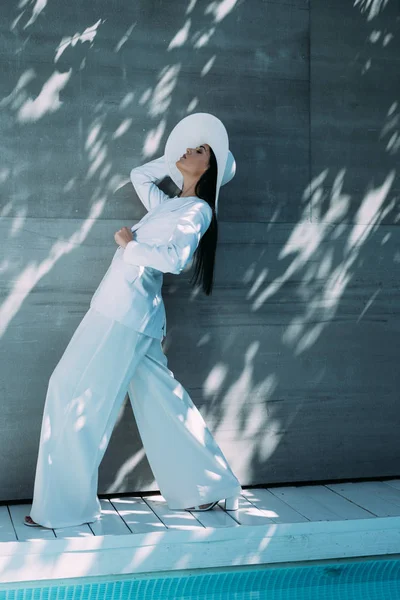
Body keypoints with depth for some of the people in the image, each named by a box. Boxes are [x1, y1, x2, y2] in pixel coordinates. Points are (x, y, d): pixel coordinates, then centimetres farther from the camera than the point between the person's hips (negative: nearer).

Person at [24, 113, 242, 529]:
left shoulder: (197, 210, -6)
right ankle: (207, 487, 20)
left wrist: (130, 244, -12)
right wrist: (175, 158, 28)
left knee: (78, 398, -5)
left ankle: (64, 506, 2)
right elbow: (139, 175, 37)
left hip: (125, 314, -9)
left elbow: (175, 258, -23)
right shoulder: (169, 205, 19)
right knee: (161, 402, 12)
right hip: (125, 312, 9)